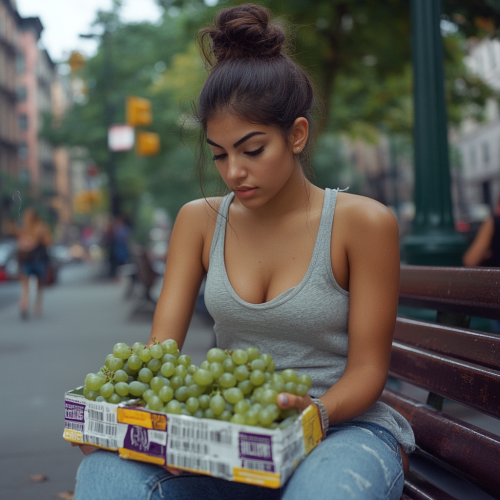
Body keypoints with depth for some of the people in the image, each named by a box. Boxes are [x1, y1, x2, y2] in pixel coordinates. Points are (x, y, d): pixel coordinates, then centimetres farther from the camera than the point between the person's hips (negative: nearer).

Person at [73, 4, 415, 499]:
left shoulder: (363, 222, -7)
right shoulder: (200, 220, 5)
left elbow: (366, 369, -6)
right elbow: (160, 345, 0)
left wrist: (314, 414, -27)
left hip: (345, 427, -2)